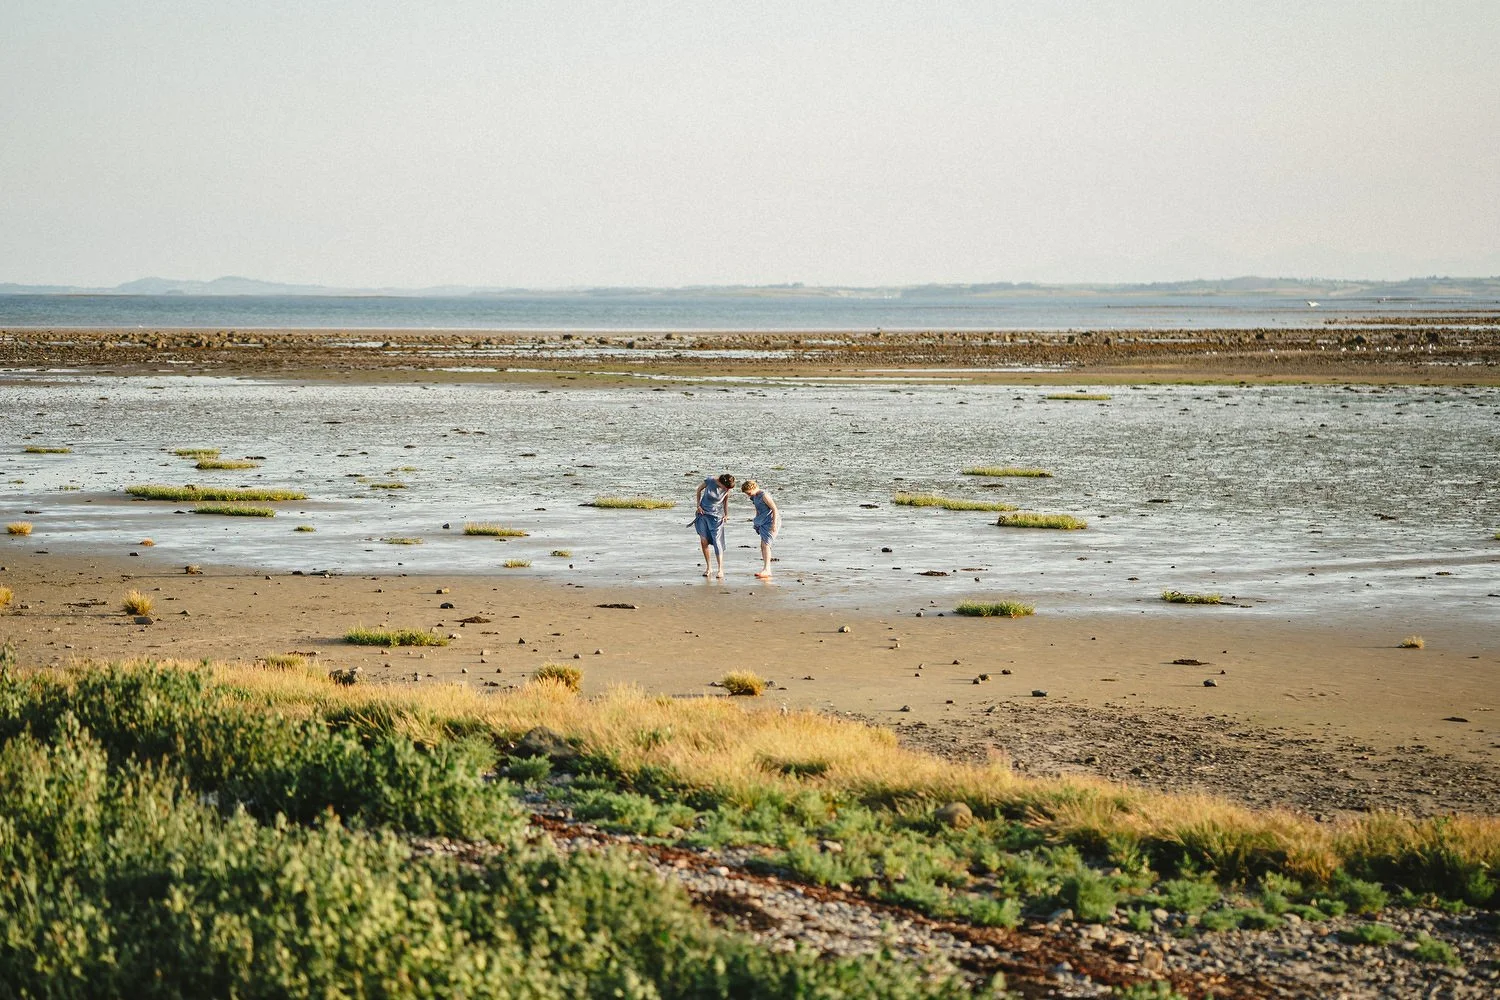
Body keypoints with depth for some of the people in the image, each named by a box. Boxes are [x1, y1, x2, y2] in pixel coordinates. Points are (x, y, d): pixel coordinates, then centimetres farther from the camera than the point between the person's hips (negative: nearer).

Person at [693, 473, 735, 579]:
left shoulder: (727, 489, -12)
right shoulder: (709, 482, -16)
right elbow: (699, 489, 3)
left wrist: (726, 514, 10)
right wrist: (698, 505, -1)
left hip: (716, 516, -1)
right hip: (702, 513, 1)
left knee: (717, 542, -8)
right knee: (704, 540, 0)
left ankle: (720, 570, -6)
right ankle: (708, 568, 11)